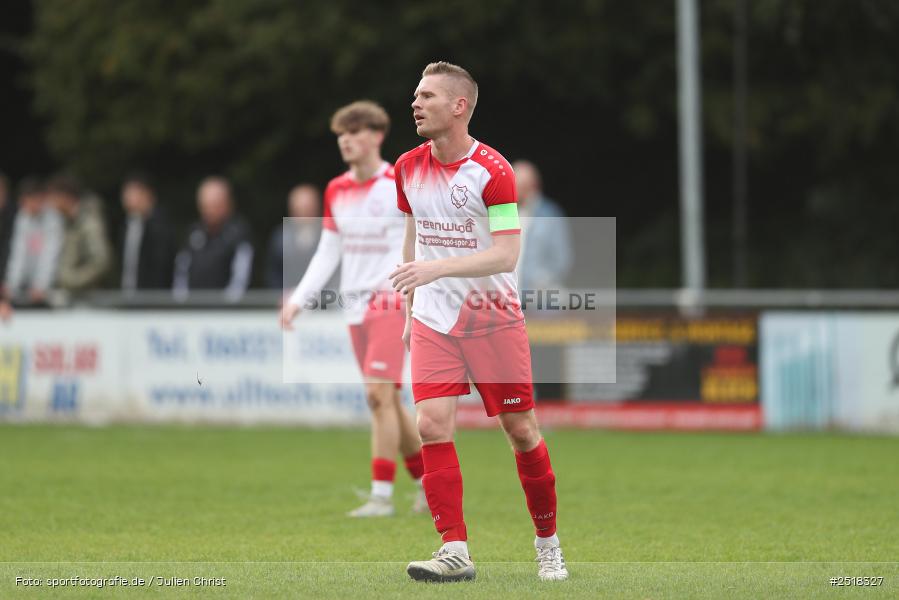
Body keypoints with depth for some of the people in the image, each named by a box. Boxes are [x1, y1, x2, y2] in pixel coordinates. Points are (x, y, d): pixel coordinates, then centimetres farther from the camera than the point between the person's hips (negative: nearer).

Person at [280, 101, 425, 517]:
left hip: (391, 300, -6)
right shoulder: (336, 191, 11)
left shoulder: (400, 186, -7)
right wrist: (299, 300, 7)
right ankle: (428, 482, 22)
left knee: (379, 393, -16)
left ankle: (381, 495, -14)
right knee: (386, 400, 8)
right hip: (355, 304, 7)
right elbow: (327, 253, 16)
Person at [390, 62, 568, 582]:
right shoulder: (409, 168, 4)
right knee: (432, 426, -13)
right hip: (434, 320, 4)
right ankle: (455, 552, -11)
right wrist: (410, 307, 18)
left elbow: (507, 254, -21)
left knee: (522, 431, 2)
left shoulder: (492, 170, -14)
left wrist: (437, 268, -30)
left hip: (495, 319, -4)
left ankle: (549, 541, 20)